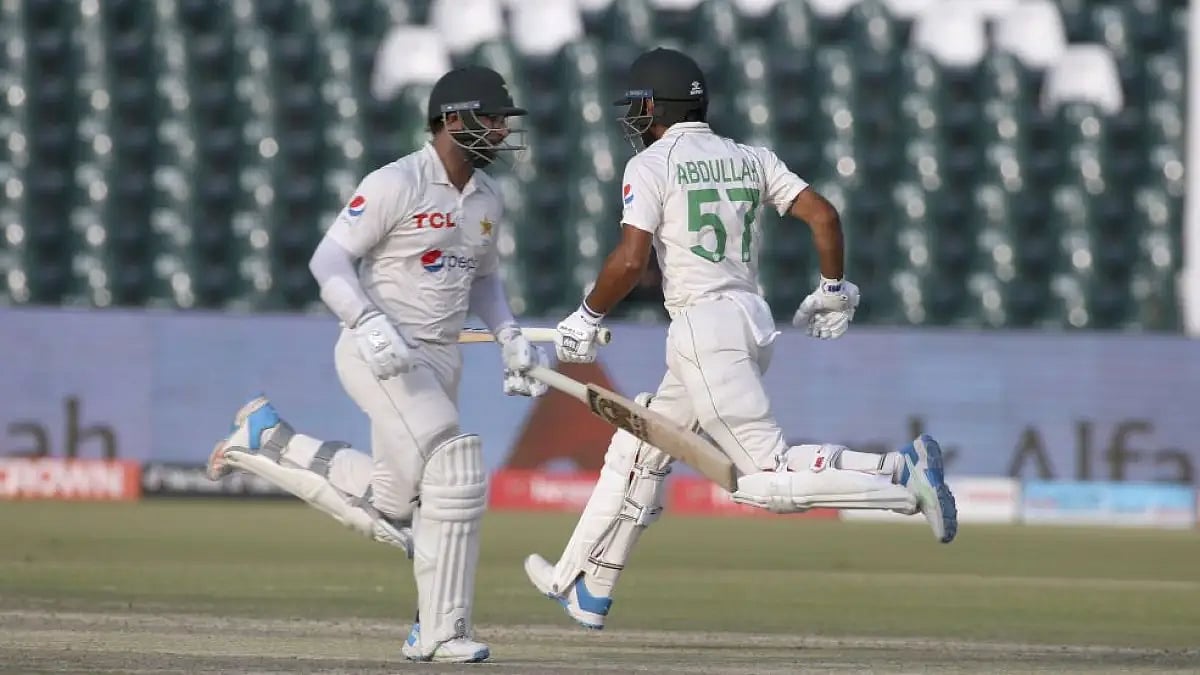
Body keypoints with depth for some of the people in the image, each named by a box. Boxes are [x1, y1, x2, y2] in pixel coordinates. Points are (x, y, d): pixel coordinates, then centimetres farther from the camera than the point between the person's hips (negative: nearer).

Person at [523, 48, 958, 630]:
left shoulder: (651, 165, -4)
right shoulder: (750, 159, 13)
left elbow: (631, 259, -14)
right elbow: (822, 214, 6)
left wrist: (588, 316, 1)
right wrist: (835, 292, 20)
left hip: (703, 326, -9)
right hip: (755, 322, 9)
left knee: (769, 478, -12)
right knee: (639, 449, 19)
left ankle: (903, 475, -26)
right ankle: (585, 590, 25)